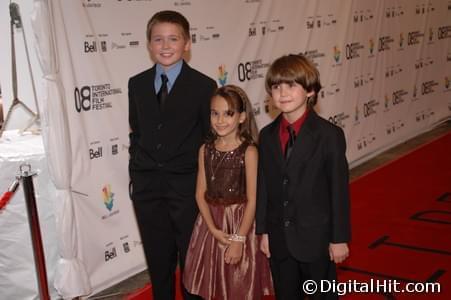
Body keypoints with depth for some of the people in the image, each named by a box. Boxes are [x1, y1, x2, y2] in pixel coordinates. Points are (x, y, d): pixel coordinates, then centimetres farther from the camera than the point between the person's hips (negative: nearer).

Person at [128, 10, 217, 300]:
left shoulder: (204, 86, -7)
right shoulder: (137, 84, 4)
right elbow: (136, 133, 11)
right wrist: (135, 174, 7)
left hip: (187, 186, -3)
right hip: (147, 188, 3)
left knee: (192, 258, 12)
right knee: (158, 260, 16)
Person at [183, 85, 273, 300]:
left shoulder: (248, 151, -12)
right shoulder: (205, 150, 0)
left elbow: (252, 200, -13)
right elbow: (201, 194, -1)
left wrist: (239, 239, -15)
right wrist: (213, 229, -13)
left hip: (240, 221, -4)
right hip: (211, 222, 4)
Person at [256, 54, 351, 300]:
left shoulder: (329, 135, -13)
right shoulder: (267, 136, 1)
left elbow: (339, 189, -11)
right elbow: (263, 187, 4)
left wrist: (339, 238, -9)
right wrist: (264, 231, 5)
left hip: (316, 240, -4)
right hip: (279, 240, 4)